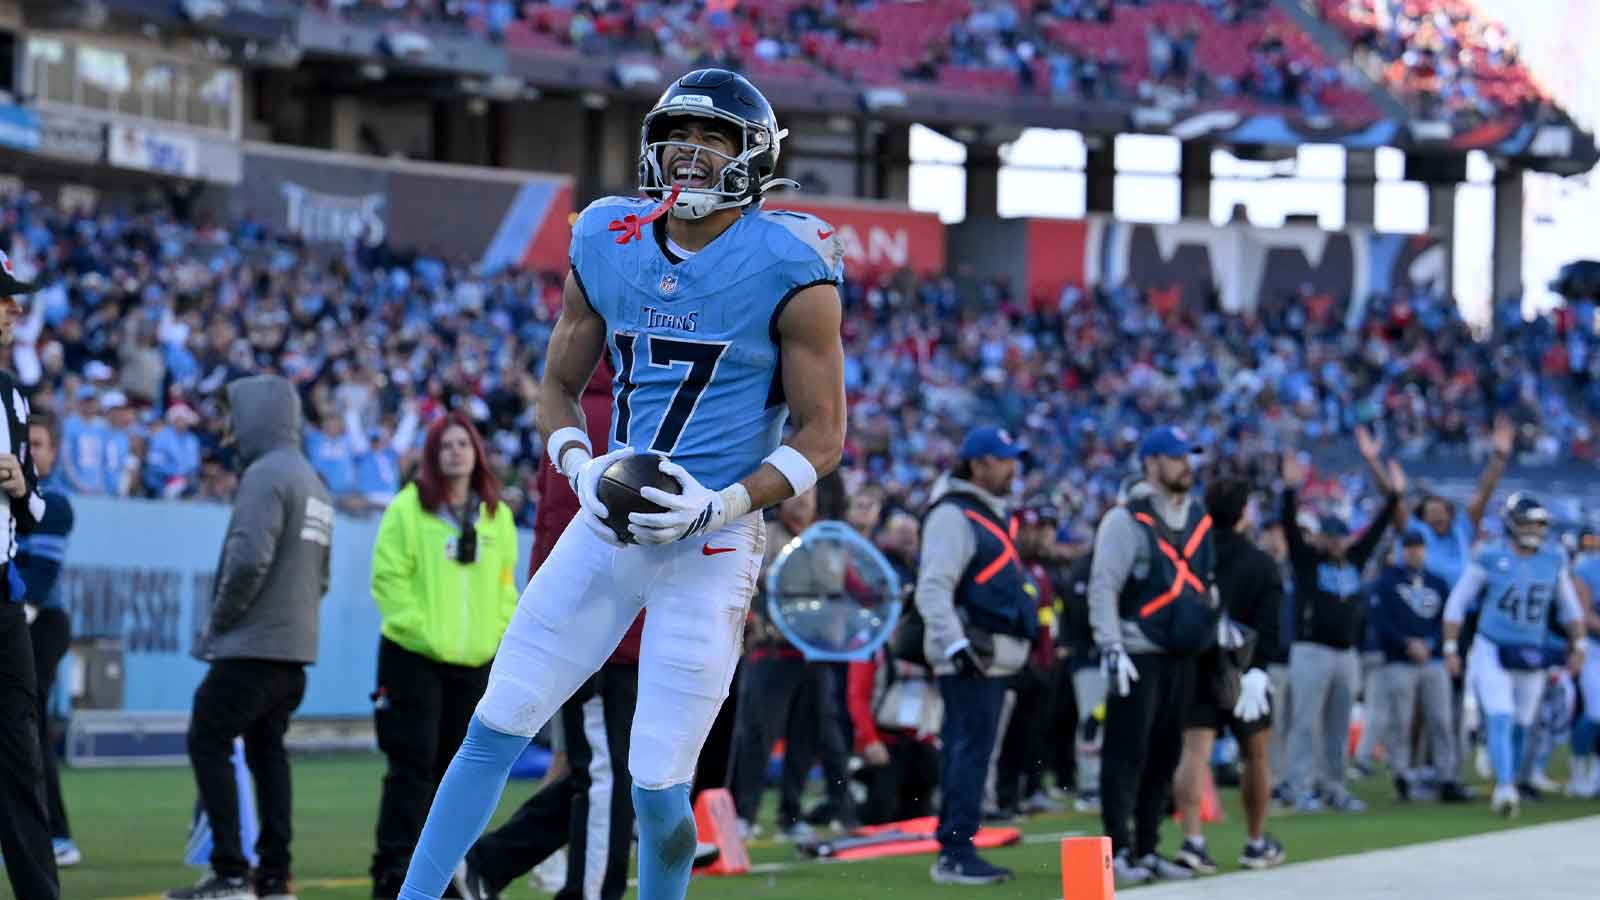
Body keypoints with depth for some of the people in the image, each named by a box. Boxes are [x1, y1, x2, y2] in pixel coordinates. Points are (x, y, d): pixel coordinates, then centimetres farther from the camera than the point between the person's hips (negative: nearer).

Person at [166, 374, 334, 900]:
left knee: (208, 743, -2)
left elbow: (248, 559, -23)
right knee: (267, 751, 13)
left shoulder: (266, 475, -13)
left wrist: (219, 620, -11)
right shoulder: (313, 483, 16)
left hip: (252, 646, -9)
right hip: (295, 648, 9)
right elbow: (320, 575, 21)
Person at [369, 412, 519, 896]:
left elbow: (505, 585, 13)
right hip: (414, 656, -4)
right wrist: (420, 629, -16)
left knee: (455, 764, 7)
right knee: (413, 764, -7)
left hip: (476, 658, 5)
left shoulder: (497, 516, 10)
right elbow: (388, 578, -8)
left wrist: (496, 633, 0)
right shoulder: (408, 509, -5)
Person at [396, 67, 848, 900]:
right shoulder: (609, 245, 4)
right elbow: (558, 386, 14)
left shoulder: (788, 270, -10)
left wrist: (722, 505, -17)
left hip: (712, 544, -4)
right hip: (610, 522, 5)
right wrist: (582, 468, -6)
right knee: (495, 730, 2)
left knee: (658, 787, -5)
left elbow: (822, 432, -6)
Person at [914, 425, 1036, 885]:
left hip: (993, 657, 10)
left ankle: (956, 849, 15)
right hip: (970, 658, -10)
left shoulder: (990, 516, 20)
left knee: (968, 754, 11)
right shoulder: (953, 516, -12)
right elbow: (932, 589, -21)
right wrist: (956, 644, -29)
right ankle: (955, 855, -11)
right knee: (969, 752, -11)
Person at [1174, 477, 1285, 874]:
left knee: (1195, 752, -5)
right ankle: (1256, 844, 24)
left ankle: (1192, 838, -23)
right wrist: (1258, 669, -20)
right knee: (1257, 755, 15)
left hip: (1194, 667, 2)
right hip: (1242, 671, -2)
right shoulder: (1261, 565, -5)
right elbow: (1269, 626, -16)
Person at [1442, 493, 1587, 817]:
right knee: (1500, 720, -17)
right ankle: (1505, 789, -28)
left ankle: (1506, 788, 25)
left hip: (1531, 656, 4)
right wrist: (1450, 649, -5)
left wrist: (1578, 647, 9)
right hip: (1492, 653, -4)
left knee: (1520, 727, 11)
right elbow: (1456, 604, -2)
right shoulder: (1490, 558, -9)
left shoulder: (1553, 559, 1)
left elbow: (1569, 606, 15)